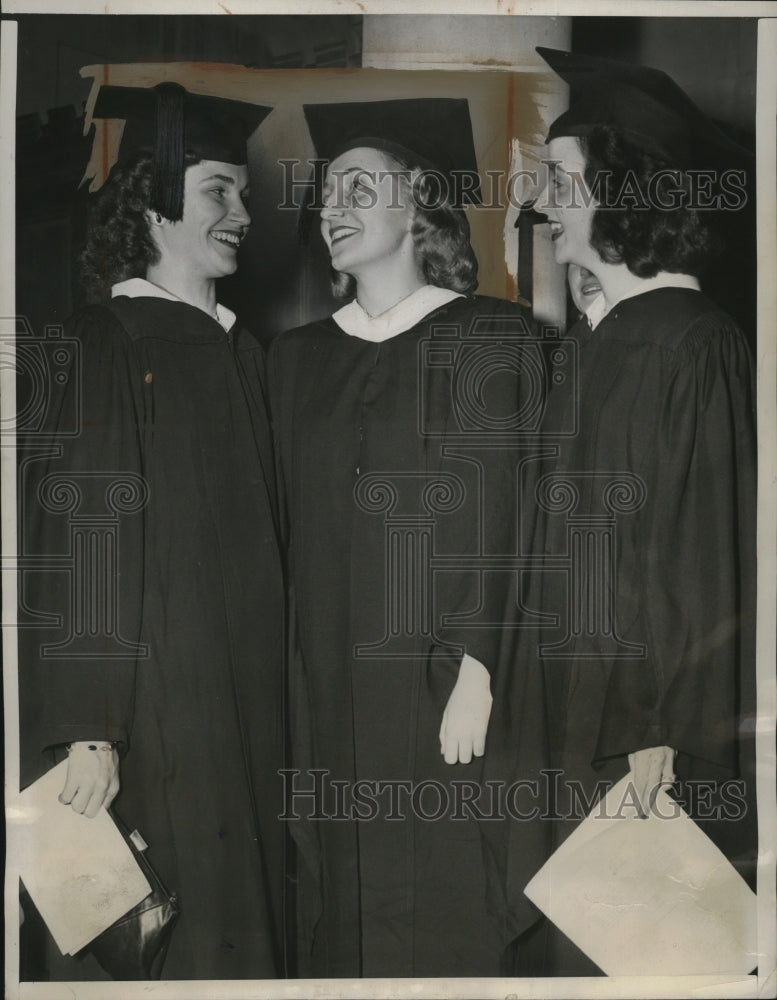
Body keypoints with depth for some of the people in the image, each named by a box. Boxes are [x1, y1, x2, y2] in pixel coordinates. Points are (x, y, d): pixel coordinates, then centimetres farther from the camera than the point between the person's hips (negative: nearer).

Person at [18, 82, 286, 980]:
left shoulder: (240, 353, 12)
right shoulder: (98, 349, -9)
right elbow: (77, 546, -14)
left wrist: (267, 696, 12)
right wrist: (86, 731, -19)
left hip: (242, 699, 7)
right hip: (148, 701, -6)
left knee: (237, 926, 13)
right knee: (148, 944, 2)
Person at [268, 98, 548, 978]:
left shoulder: (485, 334, -2)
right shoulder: (298, 355, 12)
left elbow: (495, 510, -9)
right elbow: (293, 526, 11)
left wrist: (475, 674, -16)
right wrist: (292, 679, 6)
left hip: (434, 672, -4)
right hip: (327, 680, 4)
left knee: (440, 903, 3)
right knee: (342, 901, 8)